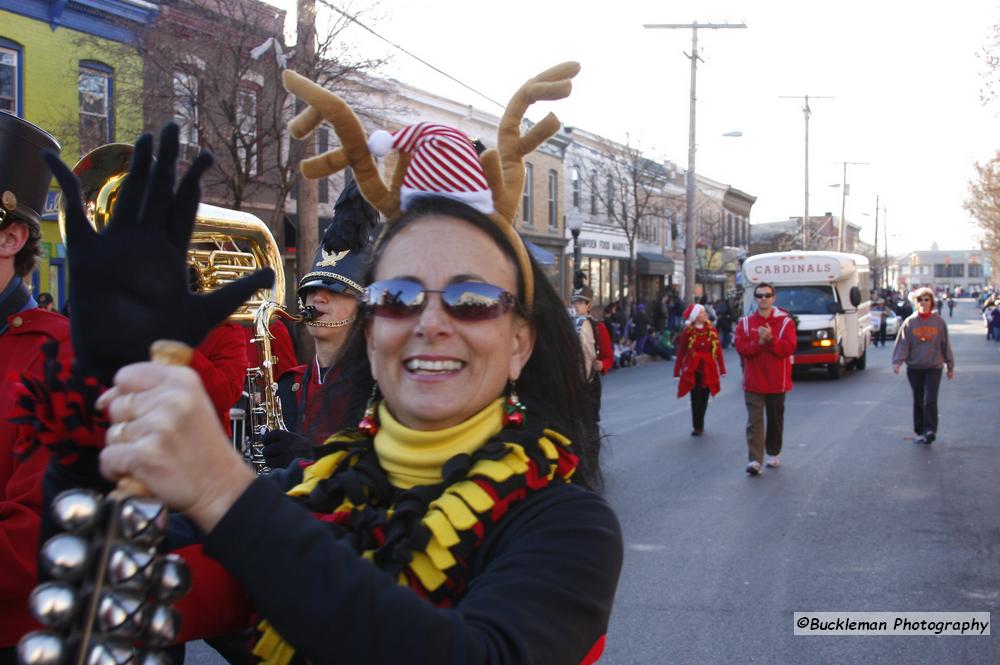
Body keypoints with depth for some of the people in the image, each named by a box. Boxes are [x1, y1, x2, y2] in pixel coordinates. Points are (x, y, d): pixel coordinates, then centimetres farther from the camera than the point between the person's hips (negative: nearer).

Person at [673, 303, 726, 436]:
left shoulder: (711, 330, -1)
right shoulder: (688, 332, -8)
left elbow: (718, 350, 2)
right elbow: (681, 352, -5)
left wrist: (722, 370, 1)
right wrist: (677, 372, -5)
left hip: (709, 370, 3)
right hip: (693, 370, -3)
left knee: (704, 399, 9)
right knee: (696, 399, -4)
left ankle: (699, 425, 25)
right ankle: (697, 426, 6)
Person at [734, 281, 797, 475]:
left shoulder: (785, 322, -1)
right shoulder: (745, 323, 3)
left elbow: (788, 347, -12)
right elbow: (741, 348, -8)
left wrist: (770, 339, -25)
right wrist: (759, 342, -21)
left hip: (777, 381, 0)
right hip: (753, 382, 0)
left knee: (775, 419, 13)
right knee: (754, 420, -8)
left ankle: (774, 453, 31)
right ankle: (755, 460, -14)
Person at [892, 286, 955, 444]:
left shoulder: (939, 322, 1)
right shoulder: (910, 322, 1)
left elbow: (945, 345, 7)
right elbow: (902, 343, -3)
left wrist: (950, 366, 10)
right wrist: (897, 361, -17)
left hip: (934, 367, -1)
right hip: (914, 368, 1)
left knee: (930, 400, -13)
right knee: (918, 401, 8)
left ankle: (930, 431, -11)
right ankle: (919, 432, 18)